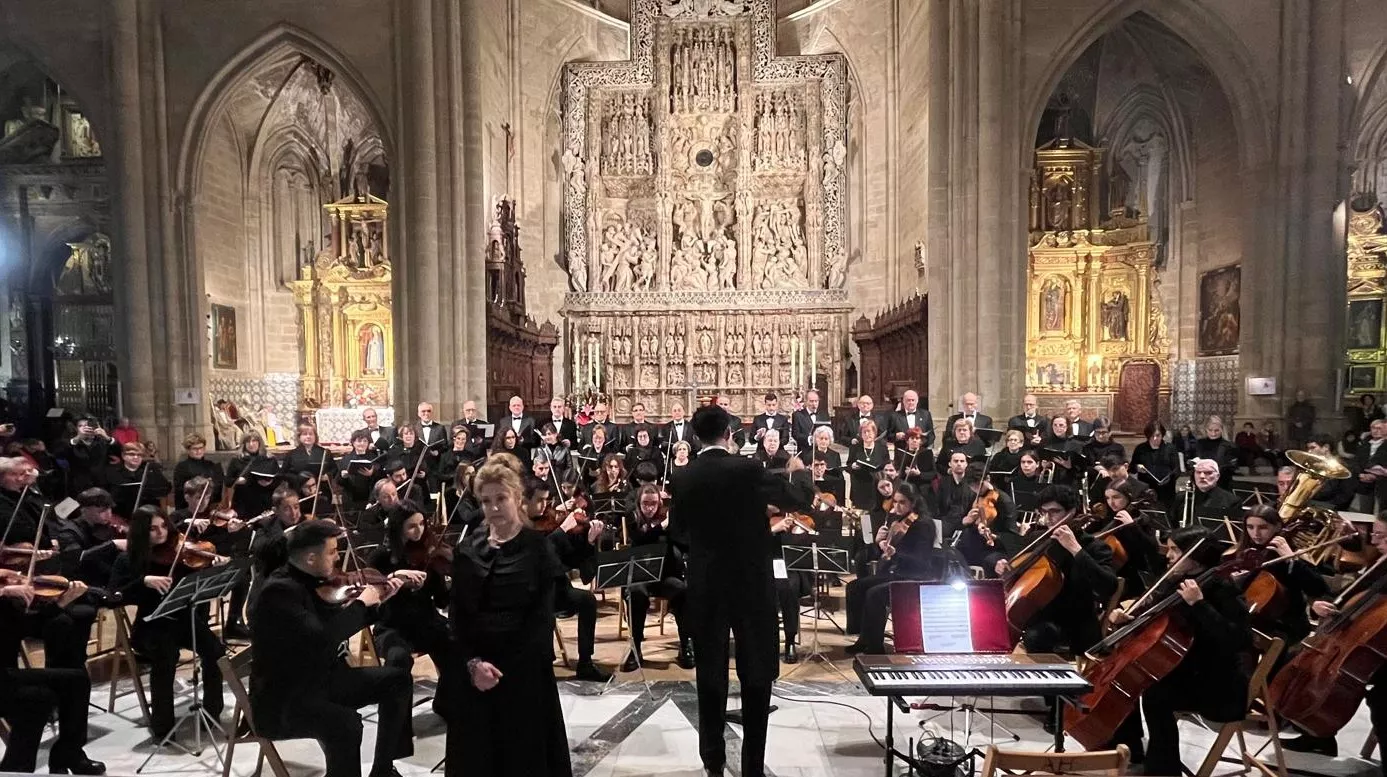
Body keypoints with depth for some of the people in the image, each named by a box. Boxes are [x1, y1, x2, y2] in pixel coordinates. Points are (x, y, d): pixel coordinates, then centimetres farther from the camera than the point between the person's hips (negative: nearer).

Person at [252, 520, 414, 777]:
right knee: (346, 722, -35)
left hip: (321, 678, 9)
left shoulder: (313, 581, 3)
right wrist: (361, 603, -23)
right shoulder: (279, 591, -24)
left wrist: (376, 602, 3)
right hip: (283, 698, -9)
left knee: (397, 679, 6)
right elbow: (321, 639, -35)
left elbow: (340, 626, 15)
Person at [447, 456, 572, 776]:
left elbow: (541, 615, -9)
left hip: (524, 668, -3)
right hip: (471, 669, 3)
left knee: (525, 751, 6)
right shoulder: (467, 548, 6)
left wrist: (500, 666, -14)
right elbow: (456, 614, 2)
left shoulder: (538, 548, -5)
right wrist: (472, 662, -12)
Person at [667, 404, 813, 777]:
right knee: (756, 674, 9)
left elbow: (677, 534, 9)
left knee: (710, 674, 14)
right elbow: (801, 499, -4)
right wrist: (798, 471, 16)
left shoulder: (681, 478, -3)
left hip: (705, 586, 3)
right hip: (752, 583, -2)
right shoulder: (748, 469, -13)